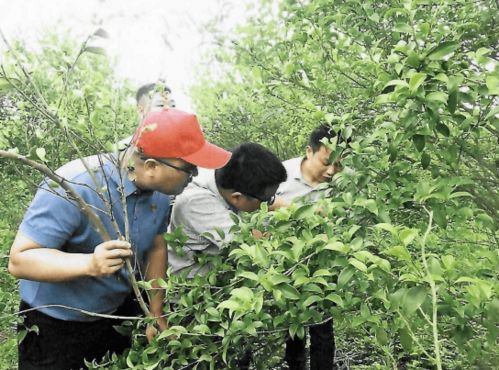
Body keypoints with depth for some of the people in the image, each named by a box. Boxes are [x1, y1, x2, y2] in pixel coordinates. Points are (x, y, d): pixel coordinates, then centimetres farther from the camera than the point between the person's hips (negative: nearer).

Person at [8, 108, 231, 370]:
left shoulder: (160, 192, -10)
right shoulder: (74, 188, -32)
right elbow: (19, 260, -29)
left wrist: (156, 314, 2)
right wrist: (90, 264, -44)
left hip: (118, 315, 6)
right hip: (54, 327, -6)